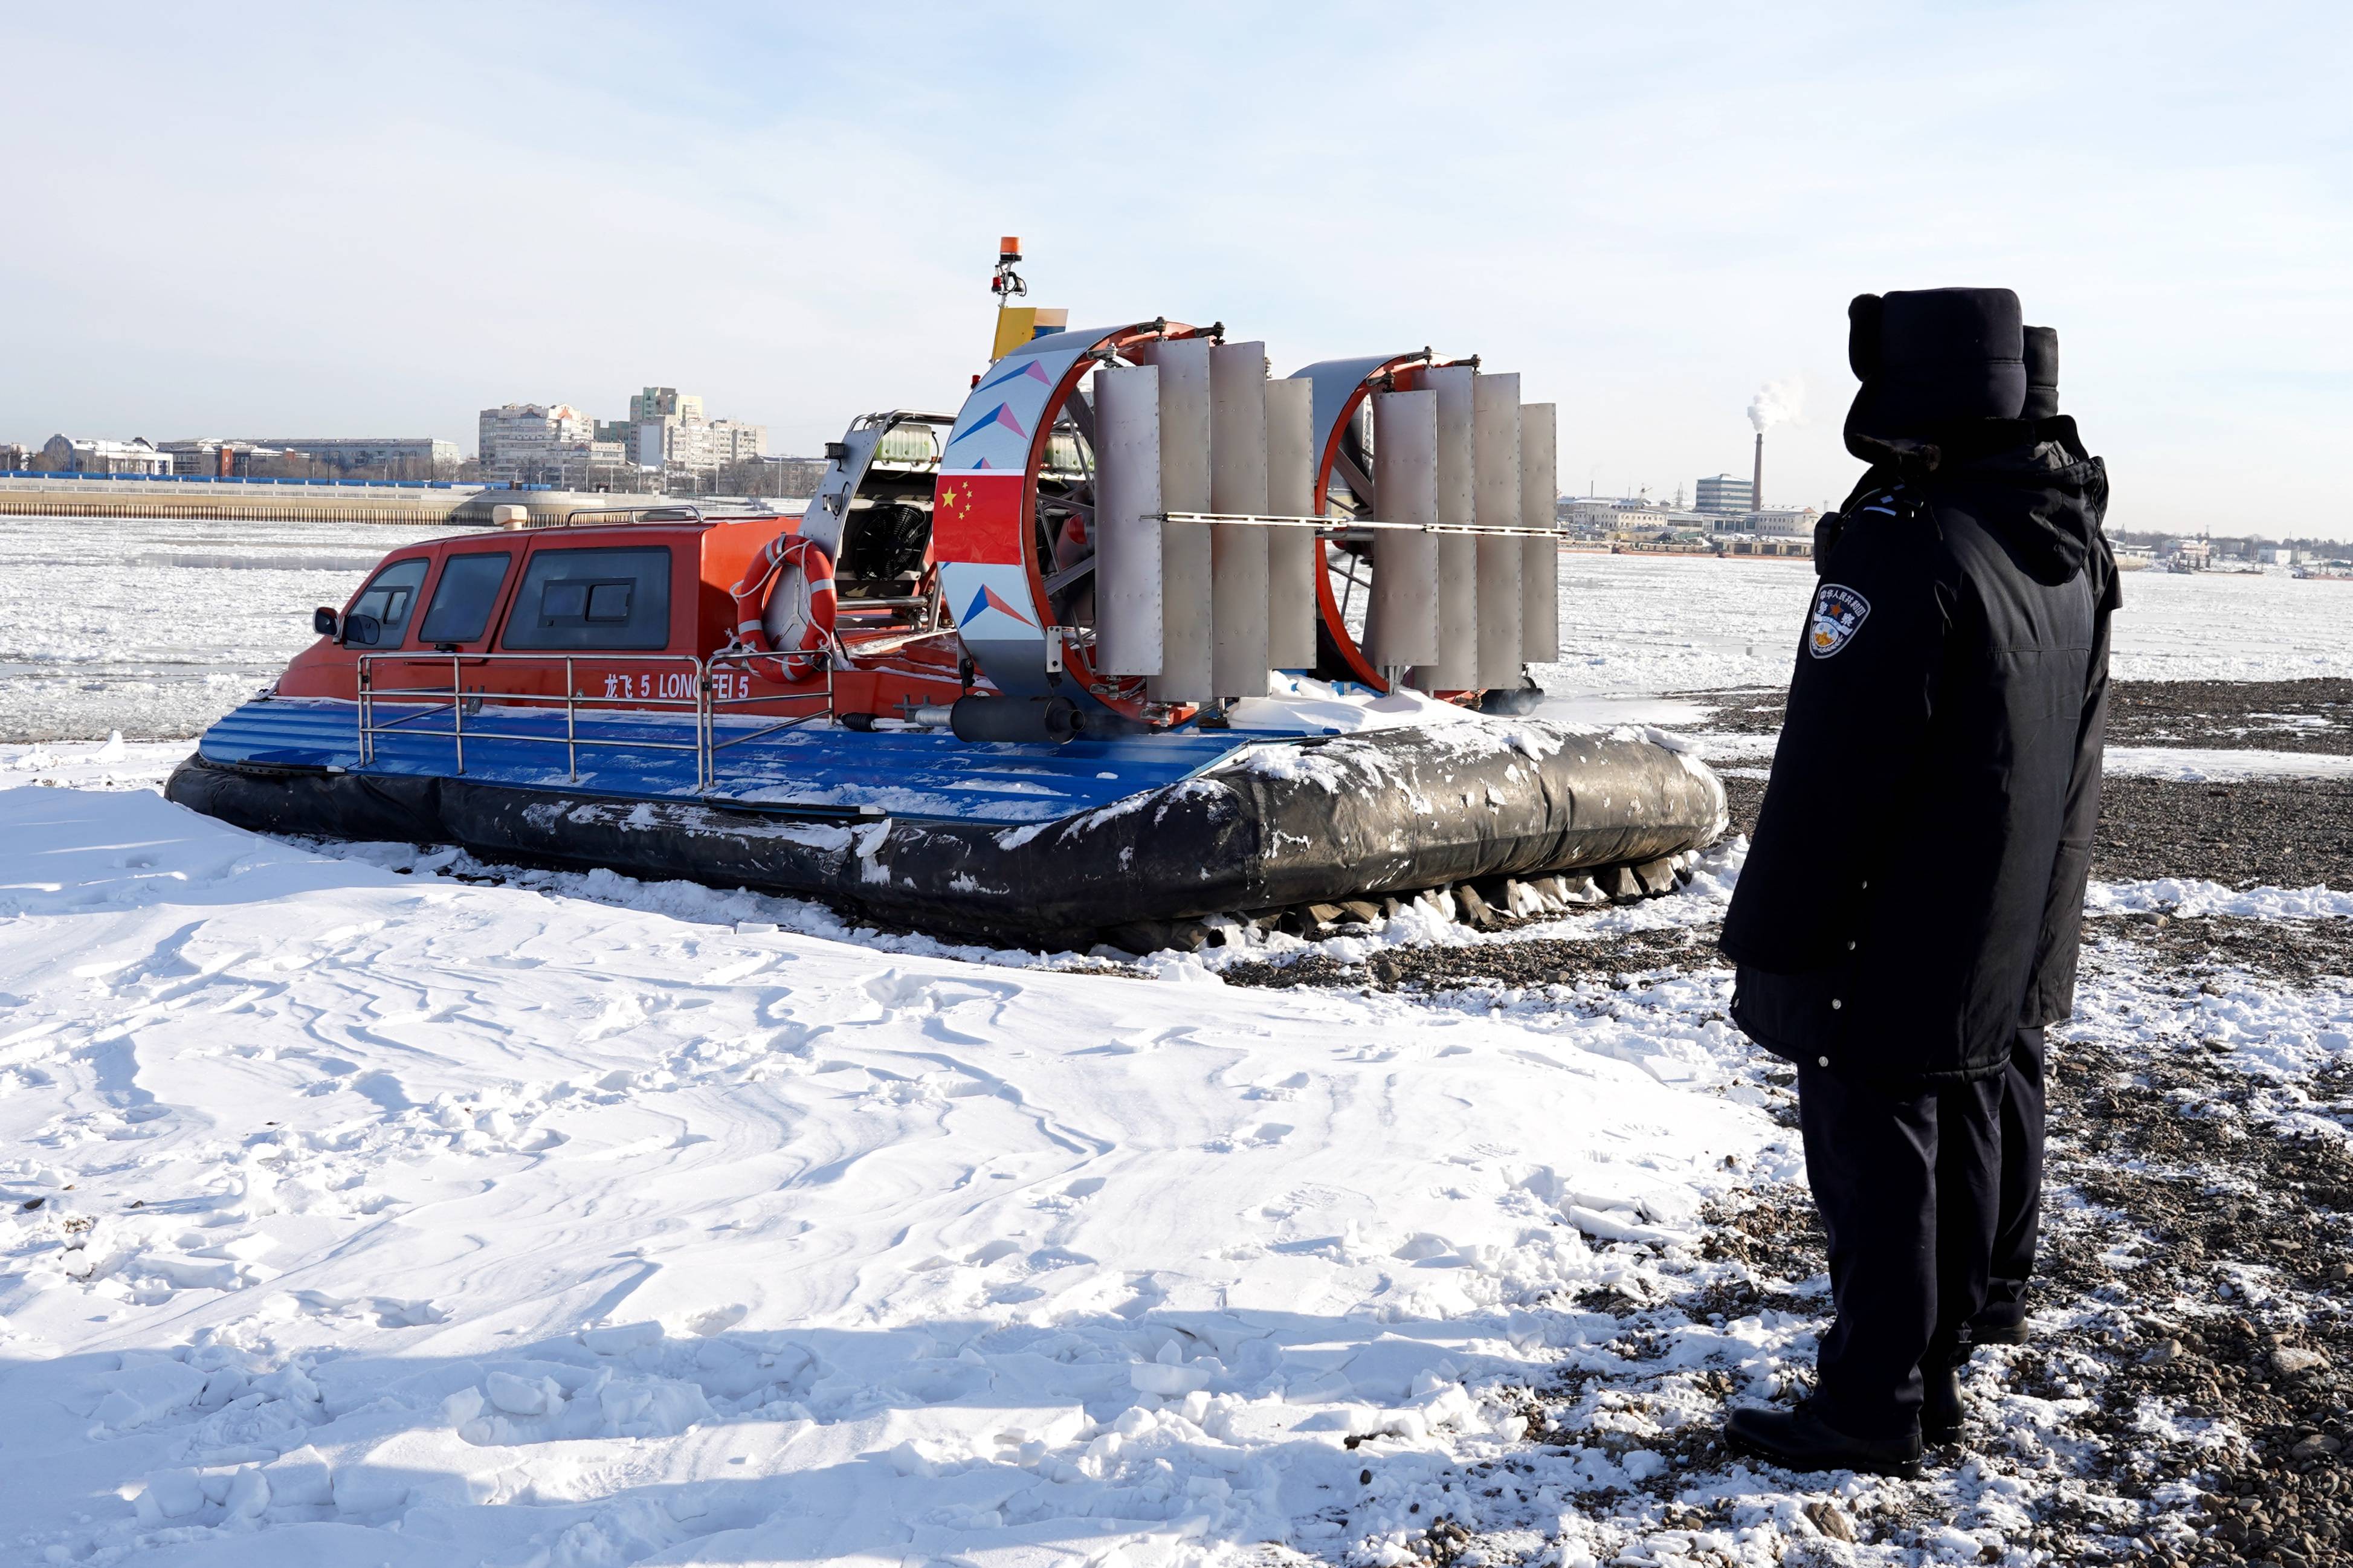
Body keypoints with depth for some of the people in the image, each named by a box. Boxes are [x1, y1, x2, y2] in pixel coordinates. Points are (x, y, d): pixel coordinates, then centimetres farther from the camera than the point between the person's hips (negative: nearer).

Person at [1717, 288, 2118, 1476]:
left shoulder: (1905, 545, -23)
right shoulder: (2072, 547, 7)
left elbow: (1827, 777, -23)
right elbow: (2075, 751, 16)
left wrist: (1769, 941, -16)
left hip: (1894, 942, -9)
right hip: (2018, 932, 10)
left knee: (1875, 1153, -1)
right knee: (1976, 1113, 20)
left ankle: (1876, 1407, 7)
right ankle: (1941, 1357, 37)